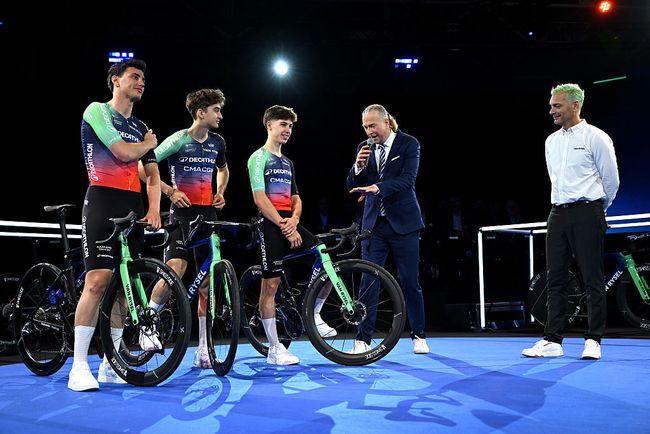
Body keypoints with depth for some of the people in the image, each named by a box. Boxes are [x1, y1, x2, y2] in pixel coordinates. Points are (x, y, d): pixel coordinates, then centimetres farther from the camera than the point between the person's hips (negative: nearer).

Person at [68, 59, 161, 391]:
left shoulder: (140, 128, 22)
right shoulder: (97, 111, 1)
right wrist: (149, 143, 8)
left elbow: (153, 175, 16)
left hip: (133, 207, 7)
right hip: (103, 201, -7)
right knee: (98, 280, -16)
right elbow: (123, 152, -12)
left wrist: (154, 208, -1)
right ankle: (79, 367, -12)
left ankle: (110, 364, 10)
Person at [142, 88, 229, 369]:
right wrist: (170, 191, -13)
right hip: (183, 211, -5)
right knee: (176, 268, -23)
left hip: (208, 214, 5)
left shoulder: (217, 143, 11)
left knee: (207, 281, 2)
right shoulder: (179, 140, -6)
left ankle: (203, 350, 9)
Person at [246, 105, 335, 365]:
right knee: (271, 285, -5)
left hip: (290, 224, 7)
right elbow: (260, 199, -12)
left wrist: (294, 221, -5)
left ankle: (314, 316, 13)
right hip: (270, 225, -7)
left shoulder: (287, 162, 21)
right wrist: (283, 226, -16)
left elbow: (295, 198, 17)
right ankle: (274, 349, 1)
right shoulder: (259, 157, -2)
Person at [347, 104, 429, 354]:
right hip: (374, 223, 3)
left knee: (410, 281, 3)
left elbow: (408, 179, -18)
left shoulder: (408, 144, -5)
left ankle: (418, 336, 18)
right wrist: (358, 166, -13)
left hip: (403, 222, -3)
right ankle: (363, 339, 2)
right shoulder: (364, 148, 7)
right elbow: (352, 186, 7)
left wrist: (378, 188, -33)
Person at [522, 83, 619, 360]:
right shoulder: (551, 141, 14)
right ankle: (552, 340, 8)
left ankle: (593, 341, 5)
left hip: (587, 213, -6)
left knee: (593, 279, -2)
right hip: (558, 213, 6)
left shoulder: (595, 138, -4)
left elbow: (611, 180, 2)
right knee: (555, 278, 4)